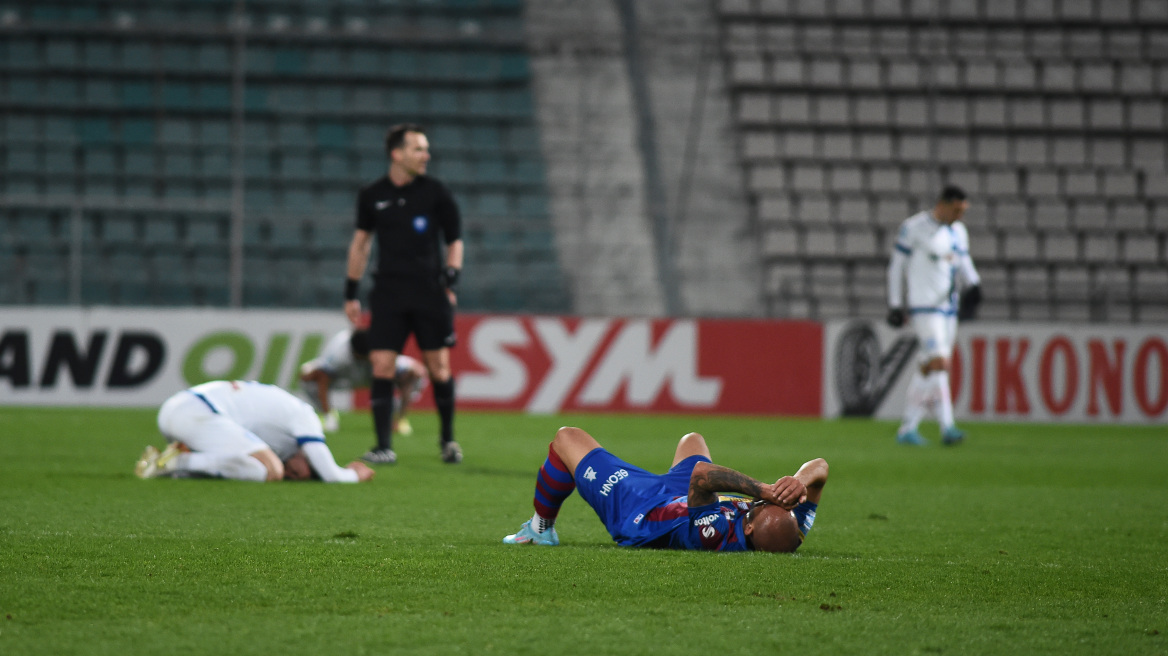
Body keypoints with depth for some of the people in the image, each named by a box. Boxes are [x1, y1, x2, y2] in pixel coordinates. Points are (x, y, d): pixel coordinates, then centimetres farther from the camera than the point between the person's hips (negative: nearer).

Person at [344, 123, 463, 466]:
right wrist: (351, 292, 14)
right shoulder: (372, 196, 4)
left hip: (429, 294, -1)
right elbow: (361, 240, 16)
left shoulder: (435, 193, 0)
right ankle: (384, 447, -5)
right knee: (382, 366, -8)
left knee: (439, 367, 0)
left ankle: (448, 439, 19)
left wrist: (450, 280, -6)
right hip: (388, 293, 1)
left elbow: (455, 241, 8)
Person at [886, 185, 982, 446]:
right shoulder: (914, 227, -7)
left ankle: (908, 429, 11)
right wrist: (895, 305, -5)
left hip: (949, 307, 7)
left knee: (927, 369, 7)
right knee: (939, 363, -18)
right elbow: (897, 265, -3)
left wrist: (973, 285, -2)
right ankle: (947, 426, -20)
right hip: (924, 306, -7)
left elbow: (964, 264, 20)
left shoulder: (959, 231, 14)